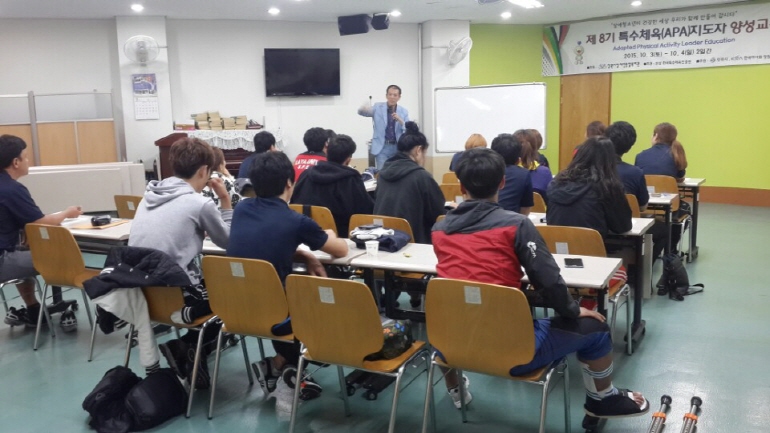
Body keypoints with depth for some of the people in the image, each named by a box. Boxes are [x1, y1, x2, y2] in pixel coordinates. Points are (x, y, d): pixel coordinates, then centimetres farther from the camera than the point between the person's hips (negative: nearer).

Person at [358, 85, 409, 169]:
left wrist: (400, 121, -16)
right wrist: (364, 108, -29)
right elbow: (361, 112, -5)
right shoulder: (378, 107, 4)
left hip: (398, 148, 2)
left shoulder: (404, 111, 6)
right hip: (382, 148, -2)